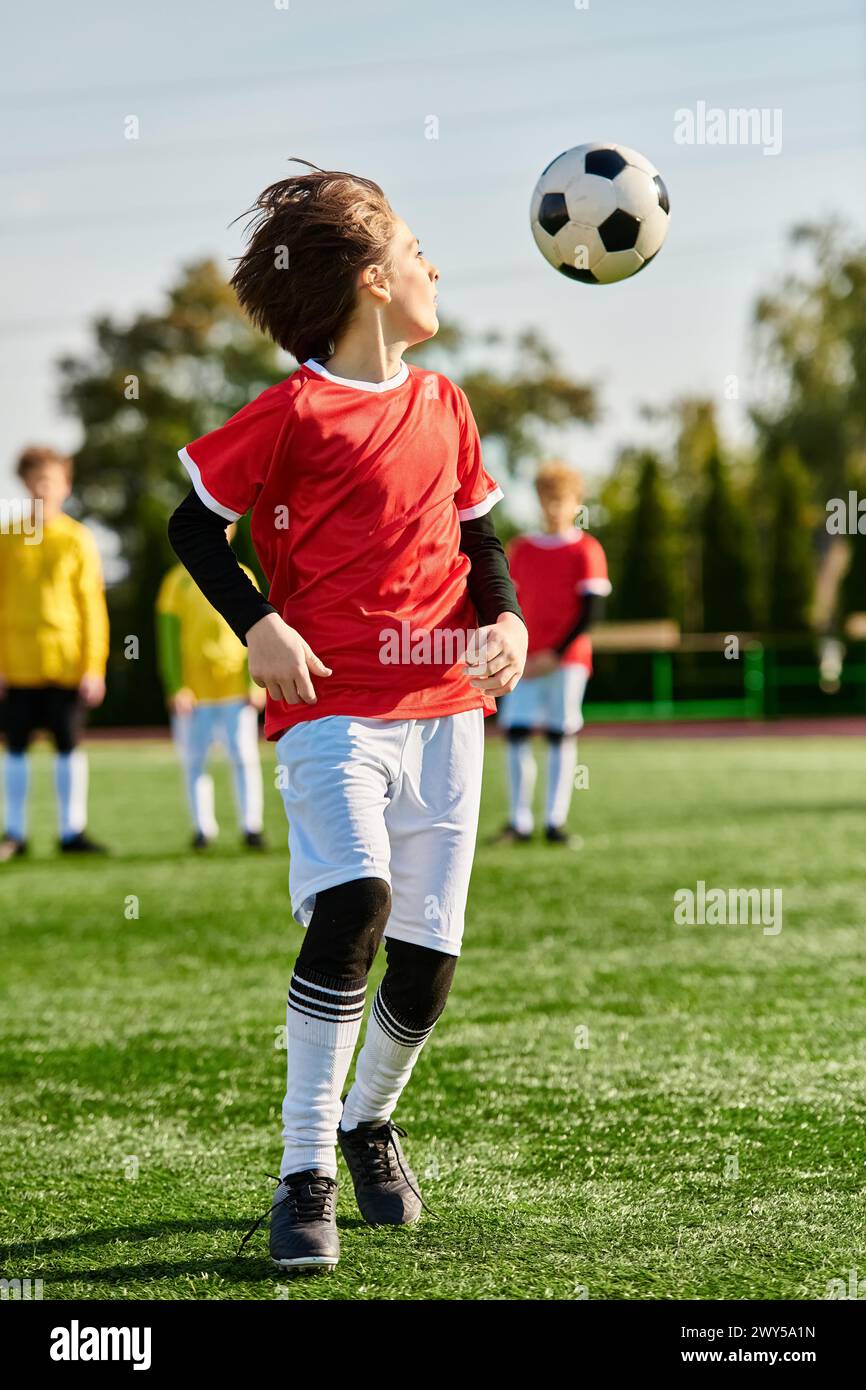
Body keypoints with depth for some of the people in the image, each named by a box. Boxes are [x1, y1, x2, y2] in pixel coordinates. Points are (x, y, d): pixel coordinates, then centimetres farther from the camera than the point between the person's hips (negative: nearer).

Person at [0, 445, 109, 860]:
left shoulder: (78, 539, 1)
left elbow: (92, 606, 1)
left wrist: (94, 666, -5)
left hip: (66, 665, -1)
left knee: (69, 747, 0)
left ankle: (71, 831, 8)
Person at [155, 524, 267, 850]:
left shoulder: (242, 578, 9)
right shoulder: (178, 582, 5)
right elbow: (168, 638, 2)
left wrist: (255, 683, -2)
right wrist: (176, 687, -6)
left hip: (236, 688, 0)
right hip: (194, 692, 0)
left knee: (244, 757, -5)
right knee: (194, 761, 2)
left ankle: (251, 826, 0)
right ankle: (203, 827, 10)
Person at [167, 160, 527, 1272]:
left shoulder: (442, 404, 13)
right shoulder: (296, 412, -4)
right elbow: (195, 523, 2)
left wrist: (505, 618, 4)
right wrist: (257, 627, -10)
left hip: (443, 706, 5)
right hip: (331, 709, -5)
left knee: (428, 955, 2)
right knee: (353, 903, -26)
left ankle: (370, 1118, 33)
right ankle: (305, 1177, -16)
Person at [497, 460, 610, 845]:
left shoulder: (586, 551, 0)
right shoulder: (520, 550, 12)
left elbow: (590, 612, -5)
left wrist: (555, 654, -12)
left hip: (567, 658, -3)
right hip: (524, 660, 3)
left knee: (561, 737, -3)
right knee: (517, 734, -6)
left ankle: (555, 821, 1)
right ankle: (520, 821, -1)